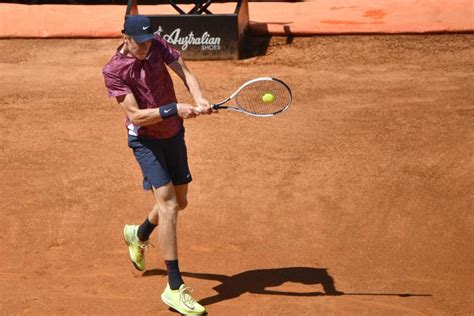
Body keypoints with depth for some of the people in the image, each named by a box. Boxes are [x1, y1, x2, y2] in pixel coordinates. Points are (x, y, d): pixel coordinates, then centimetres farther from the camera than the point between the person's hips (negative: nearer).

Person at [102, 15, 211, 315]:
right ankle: (175, 289, -12)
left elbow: (185, 72, -14)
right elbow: (136, 115, -24)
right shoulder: (114, 71, -21)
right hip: (146, 140, -6)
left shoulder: (158, 45, -7)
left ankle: (139, 235, 49)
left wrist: (199, 99, -34)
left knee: (179, 201, 17)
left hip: (174, 135, 6)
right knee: (168, 205, -16)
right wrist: (175, 109, -34)